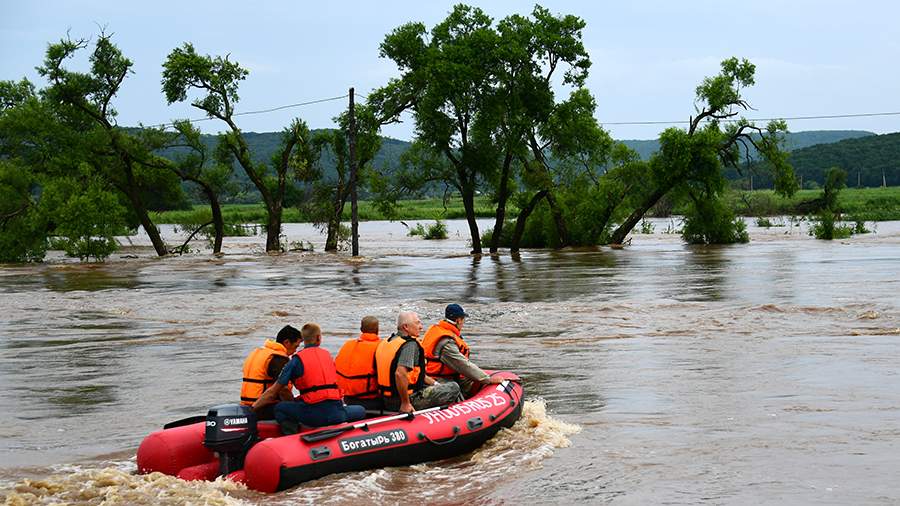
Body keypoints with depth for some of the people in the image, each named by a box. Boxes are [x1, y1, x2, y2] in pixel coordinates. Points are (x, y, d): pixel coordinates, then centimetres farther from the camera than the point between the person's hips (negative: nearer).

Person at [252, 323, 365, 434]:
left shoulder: (297, 359, 1)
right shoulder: (327, 354, 13)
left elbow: (272, 392, 2)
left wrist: (252, 408, 11)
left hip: (312, 415, -3)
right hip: (336, 414, 3)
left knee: (279, 408, 16)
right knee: (360, 410, 29)